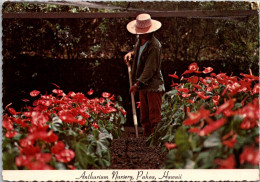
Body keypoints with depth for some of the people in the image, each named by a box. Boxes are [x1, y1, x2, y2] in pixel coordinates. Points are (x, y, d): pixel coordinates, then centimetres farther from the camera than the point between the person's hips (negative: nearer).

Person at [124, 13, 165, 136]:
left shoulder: (154, 45, -19)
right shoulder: (140, 40, 7)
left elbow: (150, 69, -21)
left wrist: (138, 84, -22)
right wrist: (131, 53, 7)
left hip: (153, 85, -9)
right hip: (143, 85, 9)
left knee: (154, 115, -4)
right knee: (144, 116, 14)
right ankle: (147, 137, 23)